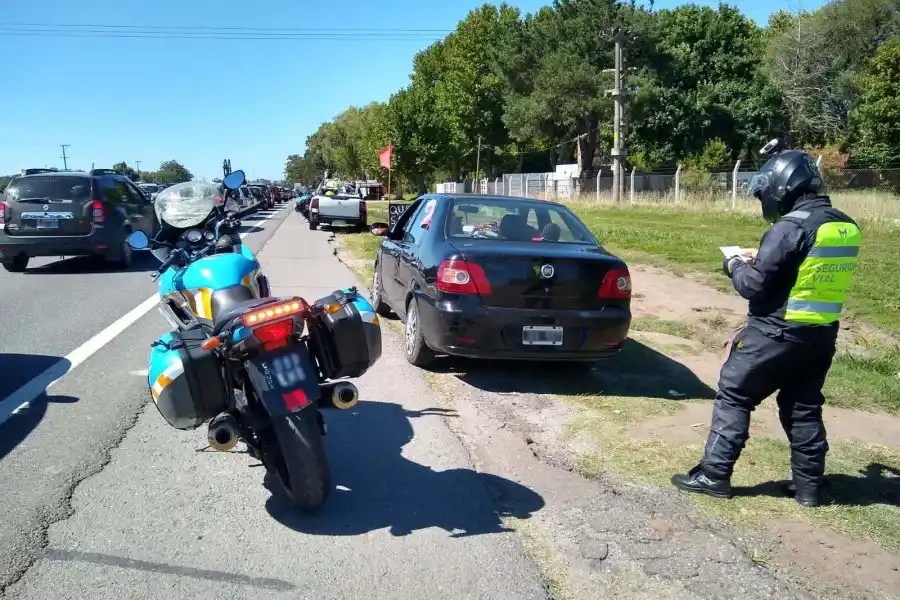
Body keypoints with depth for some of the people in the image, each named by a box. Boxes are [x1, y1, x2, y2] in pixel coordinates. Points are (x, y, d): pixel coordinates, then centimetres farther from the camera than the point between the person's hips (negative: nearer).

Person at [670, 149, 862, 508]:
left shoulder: (792, 227, -19)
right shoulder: (847, 228, 7)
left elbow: (754, 286, -18)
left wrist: (736, 266, 2)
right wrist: (762, 261, 15)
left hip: (776, 334, -8)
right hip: (821, 335, 8)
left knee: (733, 398, 3)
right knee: (804, 407, 18)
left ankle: (713, 475, 7)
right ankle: (808, 485, 25)